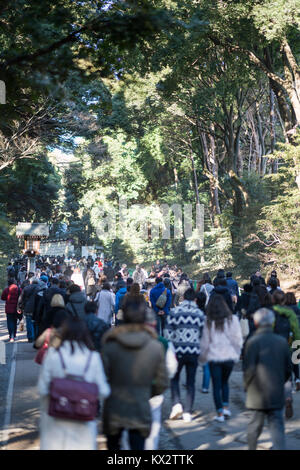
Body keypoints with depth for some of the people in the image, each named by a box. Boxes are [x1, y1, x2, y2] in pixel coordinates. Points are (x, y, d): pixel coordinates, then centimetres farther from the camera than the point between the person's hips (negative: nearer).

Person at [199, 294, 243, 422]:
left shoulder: (209, 321, -6)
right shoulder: (232, 319, -4)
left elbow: (205, 341, -1)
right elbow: (238, 340, -1)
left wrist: (203, 357, 12)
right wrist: (236, 354, 13)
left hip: (214, 357, -2)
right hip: (229, 356, 2)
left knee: (216, 385, 7)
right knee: (224, 382, 22)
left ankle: (220, 413, 6)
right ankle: (226, 407, 12)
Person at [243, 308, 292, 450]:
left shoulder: (253, 342, -11)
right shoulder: (282, 342, 3)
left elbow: (249, 369, -13)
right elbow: (288, 368, 8)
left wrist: (247, 385, 4)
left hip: (258, 395, -3)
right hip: (277, 395, 3)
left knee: (255, 425, 11)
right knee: (277, 425, 3)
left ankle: (251, 447, 25)